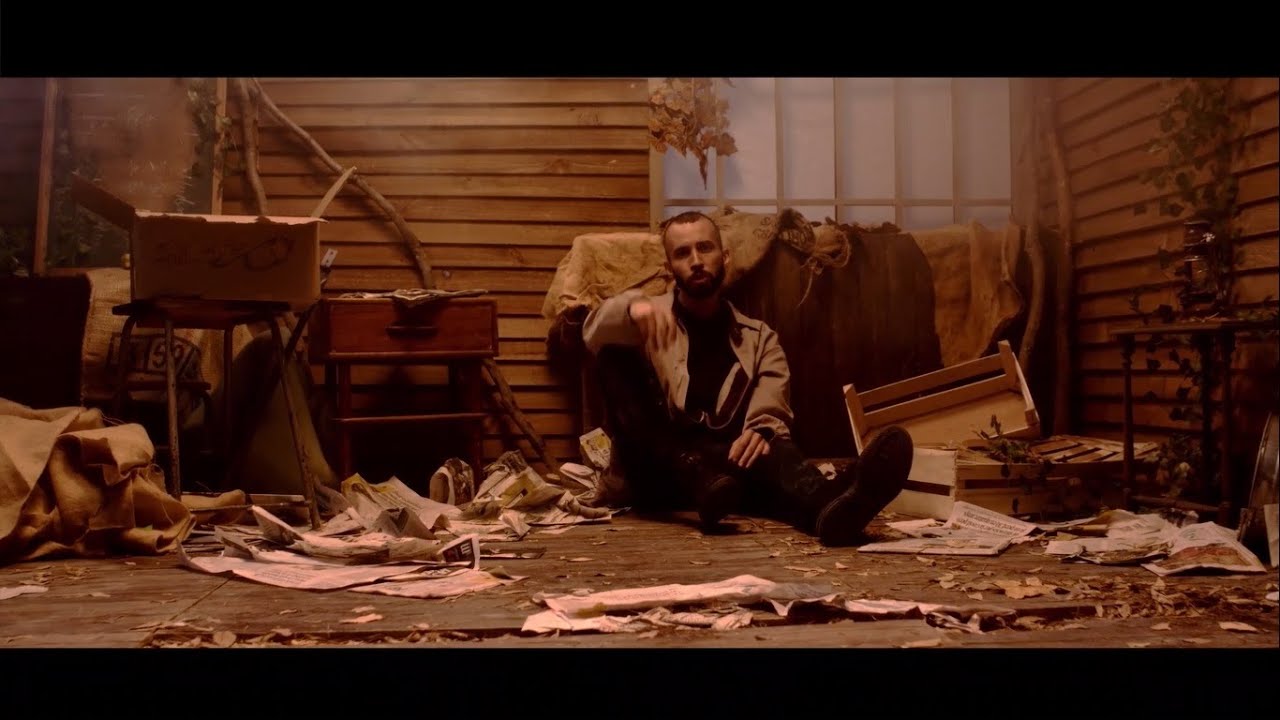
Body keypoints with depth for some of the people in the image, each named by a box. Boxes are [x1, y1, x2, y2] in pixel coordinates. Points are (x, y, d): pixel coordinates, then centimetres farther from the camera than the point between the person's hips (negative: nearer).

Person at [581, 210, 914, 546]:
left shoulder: (759, 336, 17)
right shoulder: (650, 317, 15)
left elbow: (771, 412, 0)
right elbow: (595, 335, -8)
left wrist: (761, 431, -26)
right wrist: (631, 306, -31)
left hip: (726, 462, 1)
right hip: (659, 471, 0)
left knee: (767, 446, -31)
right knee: (616, 357, -21)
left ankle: (828, 500, -67)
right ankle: (703, 480, -41)